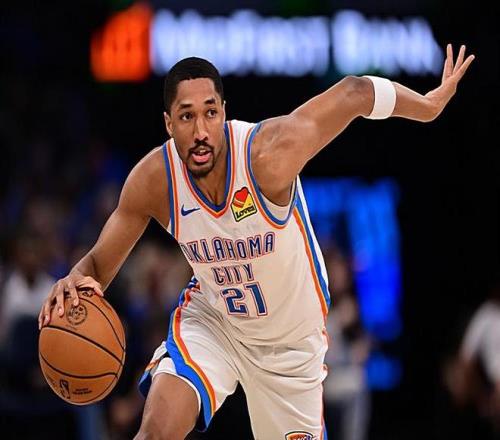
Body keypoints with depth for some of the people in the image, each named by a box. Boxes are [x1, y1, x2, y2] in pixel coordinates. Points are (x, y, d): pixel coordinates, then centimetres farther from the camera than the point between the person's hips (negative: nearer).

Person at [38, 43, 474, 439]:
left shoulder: (269, 155, -34)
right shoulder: (152, 180, -23)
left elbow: (354, 92, -22)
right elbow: (100, 263, -10)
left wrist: (429, 105, -7)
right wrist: (77, 283, -35)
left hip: (292, 341, -1)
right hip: (211, 320, 1)